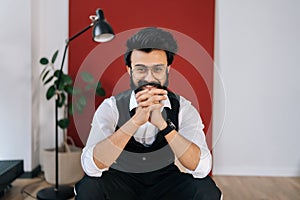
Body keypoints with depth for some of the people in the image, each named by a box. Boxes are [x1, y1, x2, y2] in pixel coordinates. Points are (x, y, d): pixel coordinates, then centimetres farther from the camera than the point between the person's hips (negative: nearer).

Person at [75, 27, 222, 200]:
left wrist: (162, 124, -37)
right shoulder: (111, 107, -15)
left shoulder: (184, 109, -13)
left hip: (165, 181, 1)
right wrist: (135, 121, -39)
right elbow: (91, 167, -28)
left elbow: (201, 168, -24)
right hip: (120, 182, 0)